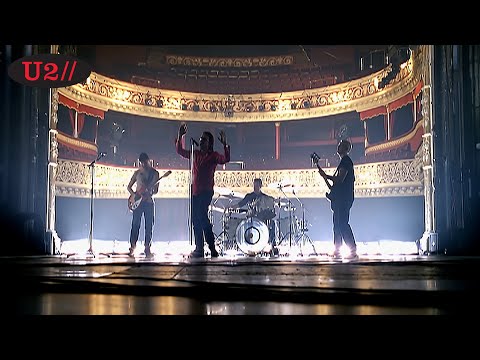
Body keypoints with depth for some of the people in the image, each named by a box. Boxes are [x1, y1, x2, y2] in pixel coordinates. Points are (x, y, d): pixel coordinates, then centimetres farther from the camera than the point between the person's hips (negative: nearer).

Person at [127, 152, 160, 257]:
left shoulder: (155, 173, 5)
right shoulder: (137, 173, 7)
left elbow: (156, 189, 3)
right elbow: (129, 186, 11)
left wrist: (150, 193, -18)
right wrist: (133, 194, -9)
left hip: (149, 201, 0)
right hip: (137, 201, 0)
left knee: (149, 226, 0)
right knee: (135, 224, -5)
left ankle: (147, 248, 6)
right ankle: (132, 247, -2)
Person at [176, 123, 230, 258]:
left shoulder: (213, 155, -3)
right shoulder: (195, 154, 14)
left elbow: (225, 159, -20)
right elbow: (180, 151, 22)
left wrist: (225, 144, -31)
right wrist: (180, 136, 11)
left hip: (206, 192, -7)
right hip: (195, 191, 7)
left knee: (202, 217, -16)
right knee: (196, 219, 7)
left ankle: (212, 249, -13)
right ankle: (199, 249, 14)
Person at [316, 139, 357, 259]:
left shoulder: (345, 161, -7)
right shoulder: (344, 162, 24)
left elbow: (340, 179, -18)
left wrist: (325, 176, -9)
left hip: (343, 198, -10)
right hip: (340, 198, 10)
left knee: (342, 224, -14)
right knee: (337, 224, 10)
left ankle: (353, 250, -15)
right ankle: (337, 251, 13)